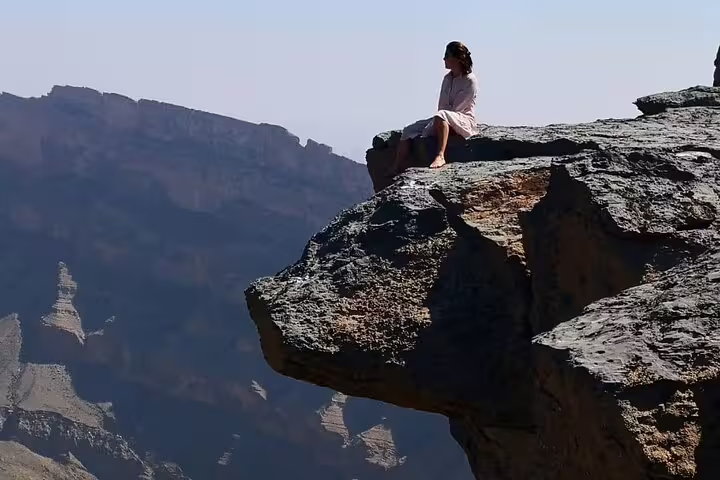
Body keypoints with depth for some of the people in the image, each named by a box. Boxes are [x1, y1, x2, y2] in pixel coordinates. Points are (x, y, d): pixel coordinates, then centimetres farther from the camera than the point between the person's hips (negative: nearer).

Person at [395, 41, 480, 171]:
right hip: (445, 123, 8)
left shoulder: (470, 80, -9)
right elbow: (441, 105, 11)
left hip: (465, 122, -8)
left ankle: (440, 156, -48)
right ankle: (396, 172, -13)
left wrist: (439, 118, -16)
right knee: (409, 131, -8)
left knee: (441, 115, -40)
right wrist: (437, 119, -7)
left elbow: (456, 108, -14)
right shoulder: (447, 78, 15)